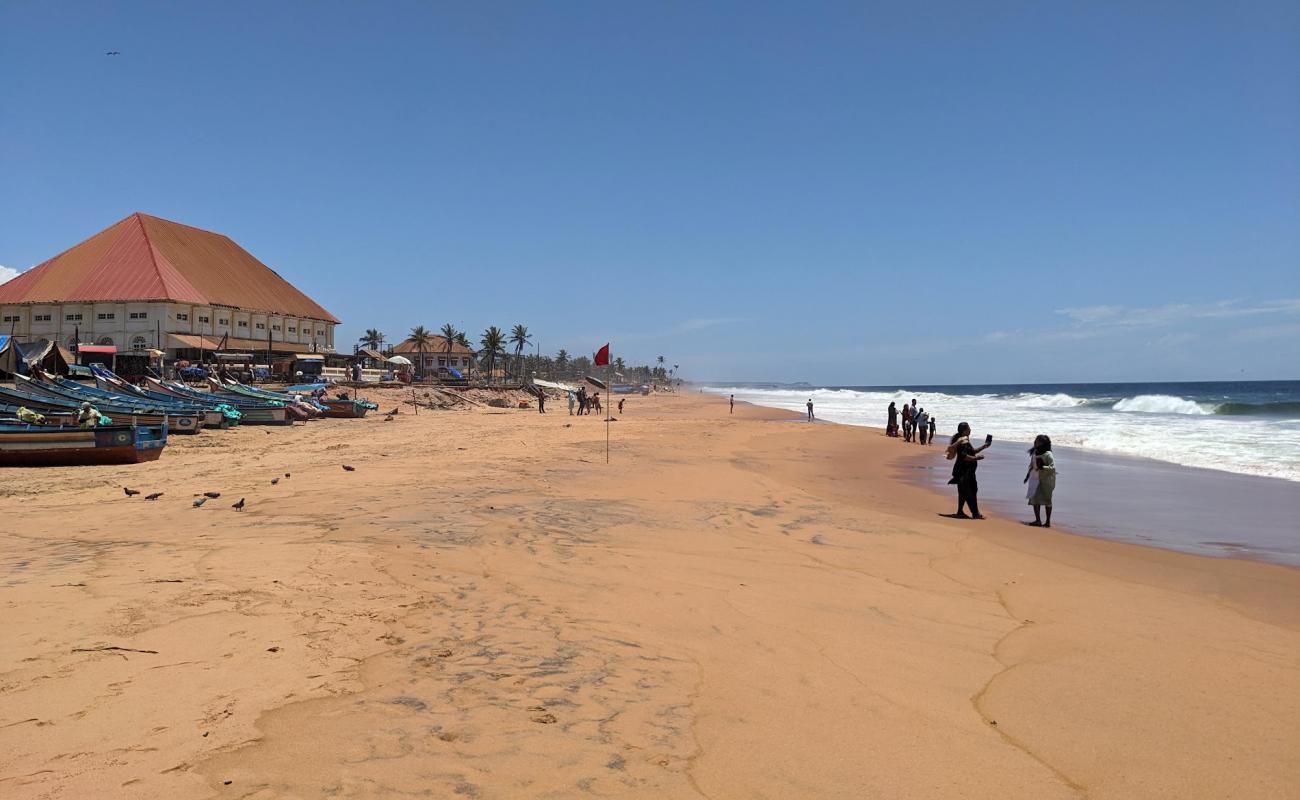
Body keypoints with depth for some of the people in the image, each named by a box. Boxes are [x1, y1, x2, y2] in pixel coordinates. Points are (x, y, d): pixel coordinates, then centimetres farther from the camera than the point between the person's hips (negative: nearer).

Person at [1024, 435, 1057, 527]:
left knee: (1047, 500, 2)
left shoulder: (1048, 455, -18)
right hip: (1036, 478, 7)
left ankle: (1048, 521, 12)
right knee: (1034, 499, 3)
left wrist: (1042, 467, -35)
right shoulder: (1034, 452, 5)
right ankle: (1037, 520, 9)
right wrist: (1028, 475, 16)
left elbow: (1053, 468, -23)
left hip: (1047, 480, -7)